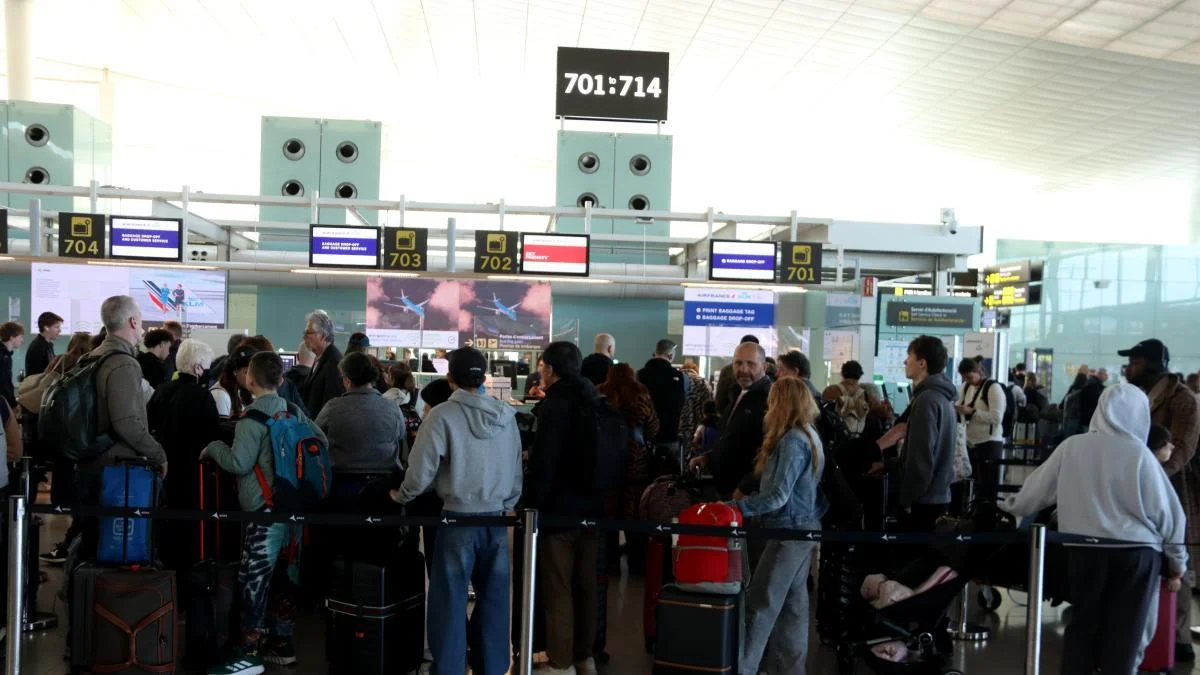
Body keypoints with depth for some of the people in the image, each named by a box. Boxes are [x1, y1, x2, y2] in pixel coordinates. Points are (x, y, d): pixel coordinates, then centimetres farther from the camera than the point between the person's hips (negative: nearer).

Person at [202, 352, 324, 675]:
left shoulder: (252, 417, -10)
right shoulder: (295, 412, 8)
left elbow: (239, 463, -15)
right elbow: (322, 442, 13)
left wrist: (214, 447, 1)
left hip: (266, 509, -7)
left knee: (253, 578, -1)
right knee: (285, 575, 14)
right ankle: (282, 642, 24)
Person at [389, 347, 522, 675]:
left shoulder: (443, 415, -11)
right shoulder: (506, 416, 2)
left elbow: (422, 470, -11)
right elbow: (516, 470, 7)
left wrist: (401, 497, 8)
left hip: (459, 519, -4)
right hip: (497, 518, 4)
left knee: (450, 601, 7)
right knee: (493, 598, 13)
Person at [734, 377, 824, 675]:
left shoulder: (792, 440, -19)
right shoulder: (809, 435, 11)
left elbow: (778, 496, -25)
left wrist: (735, 507, -22)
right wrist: (745, 498, 12)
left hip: (790, 531, -10)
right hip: (803, 528, 10)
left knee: (761, 603, -4)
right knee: (793, 600, 13)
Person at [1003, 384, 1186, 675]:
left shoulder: (1071, 447, -2)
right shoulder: (1139, 454, -6)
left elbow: (1037, 490, 8)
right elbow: (1166, 512, 0)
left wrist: (1011, 506, 29)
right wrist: (1176, 563, 12)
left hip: (1085, 550, 1)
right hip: (1136, 553, -1)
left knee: (1083, 625, 15)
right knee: (1124, 633, 9)